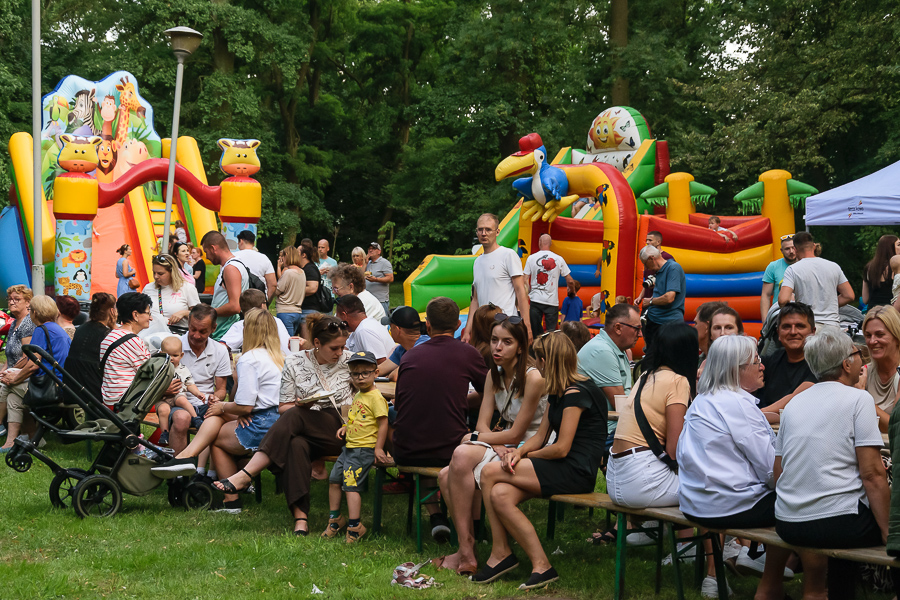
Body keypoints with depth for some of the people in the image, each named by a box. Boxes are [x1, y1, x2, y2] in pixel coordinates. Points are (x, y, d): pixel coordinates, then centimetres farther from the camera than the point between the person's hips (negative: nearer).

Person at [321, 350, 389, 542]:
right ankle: (335, 519, 26)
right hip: (349, 446, 10)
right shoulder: (358, 396, 14)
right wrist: (346, 427, 10)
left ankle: (354, 526, -9)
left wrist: (378, 448, -20)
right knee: (334, 480, 12)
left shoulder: (376, 397, -14)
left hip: (364, 449, -10)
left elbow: (383, 423, -17)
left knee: (350, 485, -13)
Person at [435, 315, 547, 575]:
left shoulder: (533, 378, -15)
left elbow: (516, 435, -13)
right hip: (502, 448, 7)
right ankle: (467, 553, -17)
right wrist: (496, 446, -16)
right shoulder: (494, 375, 10)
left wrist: (475, 438, -7)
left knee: (463, 454, -29)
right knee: (447, 476, -20)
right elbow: (482, 424, 5)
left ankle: (466, 551, -24)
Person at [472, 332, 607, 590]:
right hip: (561, 469, 9)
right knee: (500, 496, -16)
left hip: (577, 472, -9)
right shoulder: (557, 392, 18)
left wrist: (526, 455, -3)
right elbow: (541, 436, 16)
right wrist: (519, 451, -5)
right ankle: (540, 566, -19)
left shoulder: (576, 393, -14)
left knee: (489, 473, -15)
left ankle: (500, 553, -6)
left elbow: (561, 448, -17)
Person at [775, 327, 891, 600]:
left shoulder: (793, 403, 12)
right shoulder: (858, 398, -6)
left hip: (787, 524, 7)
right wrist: (887, 532, -9)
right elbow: (872, 474, -13)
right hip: (837, 521, -7)